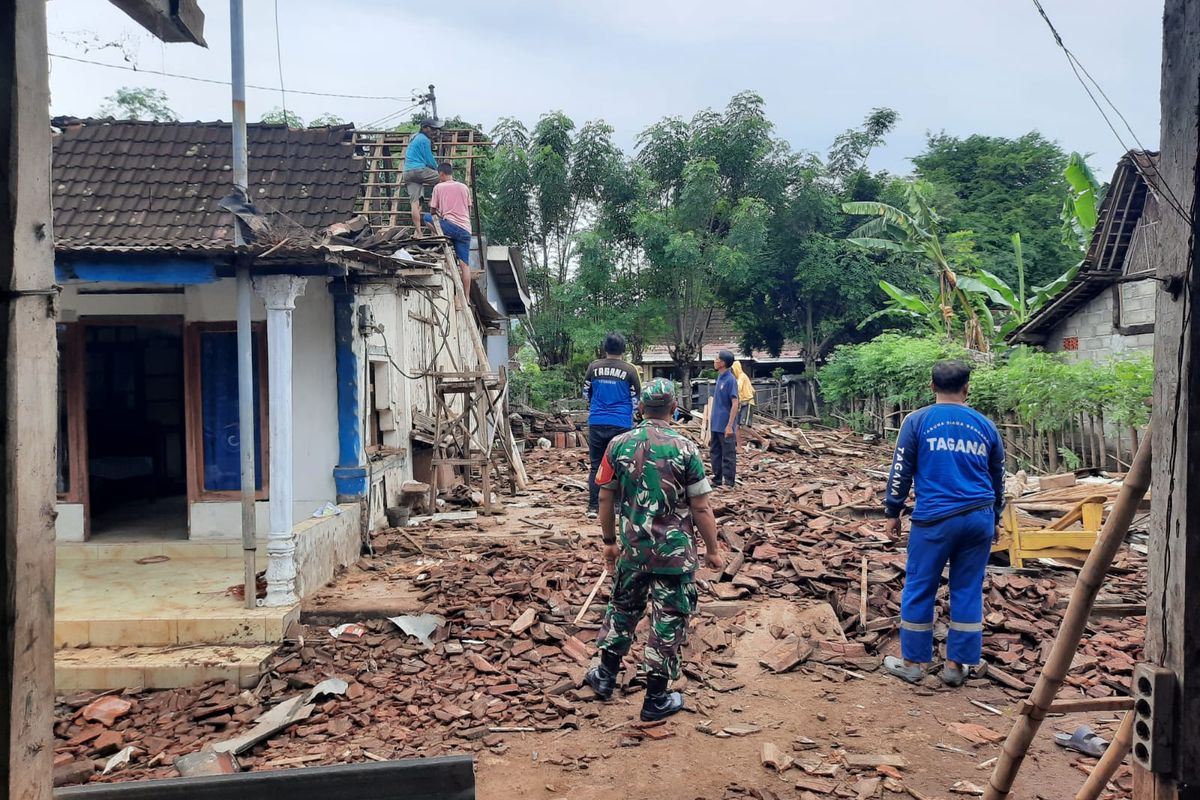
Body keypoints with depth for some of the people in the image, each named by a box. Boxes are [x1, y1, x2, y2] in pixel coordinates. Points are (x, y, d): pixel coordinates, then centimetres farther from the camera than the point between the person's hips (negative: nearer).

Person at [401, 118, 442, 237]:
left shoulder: (413, 137, 26)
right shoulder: (424, 140, -3)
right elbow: (429, 160, -5)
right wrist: (438, 169, 14)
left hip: (407, 172, 9)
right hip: (420, 170, -9)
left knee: (414, 202, -2)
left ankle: (418, 232, -10)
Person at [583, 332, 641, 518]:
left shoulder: (594, 367, 1)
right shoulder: (629, 370, -5)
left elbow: (586, 393, 13)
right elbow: (636, 398, 3)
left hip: (596, 424, 2)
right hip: (621, 424, -2)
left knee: (596, 466, 9)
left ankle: (593, 507, 7)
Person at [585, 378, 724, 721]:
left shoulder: (618, 445, -4)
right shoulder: (685, 449, -13)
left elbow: (606, 500, 2)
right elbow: (700, 508, -10)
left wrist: (609, 541, 15)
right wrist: (713, 551, 2)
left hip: (632, 549, 3)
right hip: (675, 553, -3)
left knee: (622, 609, 23)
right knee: (668, 622, 10)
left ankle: (605, 675, 36)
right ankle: (656, 699, 20)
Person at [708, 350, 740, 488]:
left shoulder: (730, 380, -16)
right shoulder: (719, 377, 10)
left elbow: (735, 404, -18)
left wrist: (730, 425, -21)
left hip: (725, 426, -9)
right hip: (716, 425, 9)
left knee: (728, 455, 0)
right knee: (715, 453, 15)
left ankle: (728, 483, 7)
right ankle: (717, 479, 24)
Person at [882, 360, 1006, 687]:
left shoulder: (917, 421, -1)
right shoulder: (985, 425, 10)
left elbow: (901, 472, -1)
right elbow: (998, 479, 18)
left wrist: (892, 512, 8)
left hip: (935, 518, -3)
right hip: (979, 517, 4)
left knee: (919, 589, 6)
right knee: (968, 591, 10)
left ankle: (912, 662, 15)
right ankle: (956, 665, 17)